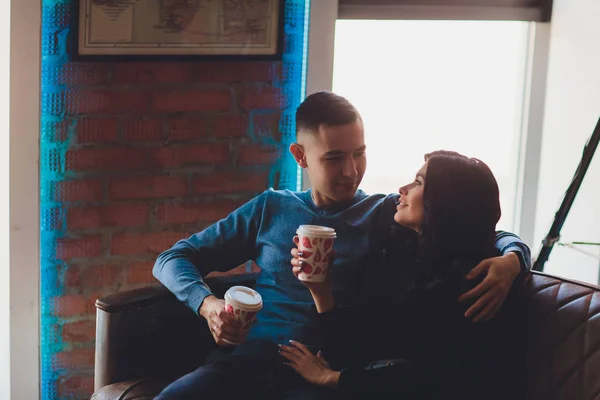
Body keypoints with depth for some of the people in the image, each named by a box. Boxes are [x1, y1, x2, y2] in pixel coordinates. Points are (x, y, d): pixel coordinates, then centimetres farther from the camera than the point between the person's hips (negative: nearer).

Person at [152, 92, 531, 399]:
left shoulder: (389, 214, 12)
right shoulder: (271, 208, 17)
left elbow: (498, 238, 12)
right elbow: (172, 259, 17)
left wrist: (510, 261, -14)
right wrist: (207, 303, -5)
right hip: (250, 355, 2)